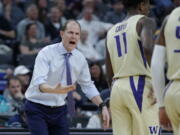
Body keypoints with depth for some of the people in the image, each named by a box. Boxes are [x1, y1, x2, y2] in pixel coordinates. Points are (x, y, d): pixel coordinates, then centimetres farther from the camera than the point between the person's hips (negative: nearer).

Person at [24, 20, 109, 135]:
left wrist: (103, 106, -4)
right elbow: (38, 82, -29)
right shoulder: (47, 53, -17)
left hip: (59, 110, 5)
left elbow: (88, 86, 9)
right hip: (38, 109, -5)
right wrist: (53, 90, -50)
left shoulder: (80, 59, 0)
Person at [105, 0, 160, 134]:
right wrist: (154, 83, -16)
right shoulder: (144, 22, 1)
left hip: (117, 88, 6)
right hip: (139, 86, -6)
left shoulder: (112, 31, 21)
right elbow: (147, 47, -20)